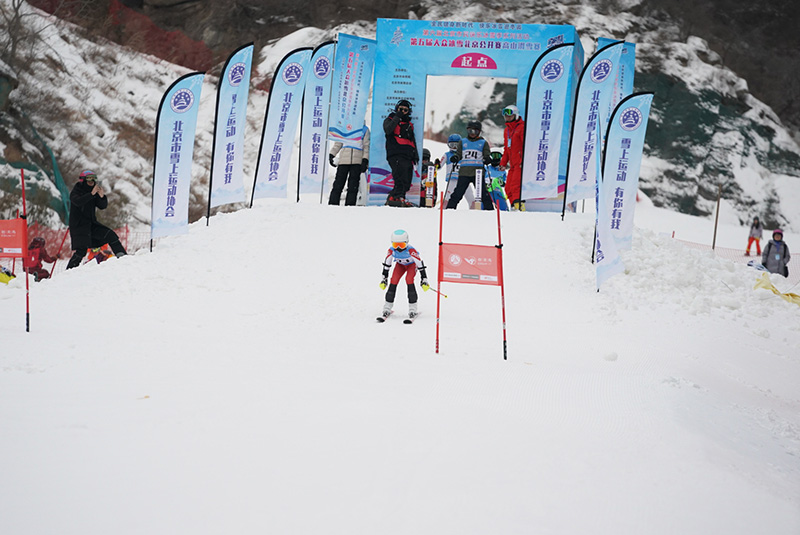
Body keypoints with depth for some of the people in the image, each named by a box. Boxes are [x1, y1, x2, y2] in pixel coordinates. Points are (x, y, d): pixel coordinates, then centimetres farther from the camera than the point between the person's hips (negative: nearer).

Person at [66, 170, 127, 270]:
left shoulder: (94, 193, 11)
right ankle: (69, 270, -12)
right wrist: (91, 194, -33)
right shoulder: (75, 192, -6)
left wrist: (102, 196, -14)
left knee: (110, 235, -5)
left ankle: (121, 255, 1)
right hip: (78, 225, -6)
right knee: (81, 250, -17)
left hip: (91, 224, 6)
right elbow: (78, 201, -28)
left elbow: (103, 206, 5)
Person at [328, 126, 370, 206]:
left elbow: (366, 146, 7)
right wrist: (331, 155, 10)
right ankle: (333, 204, -1)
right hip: (344, 160, 1)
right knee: (338, 183, -4)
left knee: (353, 185, -4)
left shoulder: (365, 129, 11)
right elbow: (338, 143, 19)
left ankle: (350, 204, -1)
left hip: (357, 161, -1)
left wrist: (365, 160, -3)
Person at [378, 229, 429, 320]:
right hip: (400, 264, 3)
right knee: (393, 281, -16)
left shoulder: (411, 250, -38)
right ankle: (387, 309, -6)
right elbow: (386, 264, -10)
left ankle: (413, 310, -20)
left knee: (409, 279, -26)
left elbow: (420, 264, -30)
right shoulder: (391, 250, -27)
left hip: (412, 264, -3)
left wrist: (424, 279, -29)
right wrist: (384, 278, -5)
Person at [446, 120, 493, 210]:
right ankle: (450, 207, 2)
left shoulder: (483, 143, 12)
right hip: (464, 171, 2)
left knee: (483, 192, -5)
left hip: (478, 171, -2)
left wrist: (487, 159, -17)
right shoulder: (463, 142, 18)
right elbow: (459, 154, 17)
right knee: (458, 192, -2)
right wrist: (455, 157, -5)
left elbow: (487, 155, 6)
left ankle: (488, 208, 1)